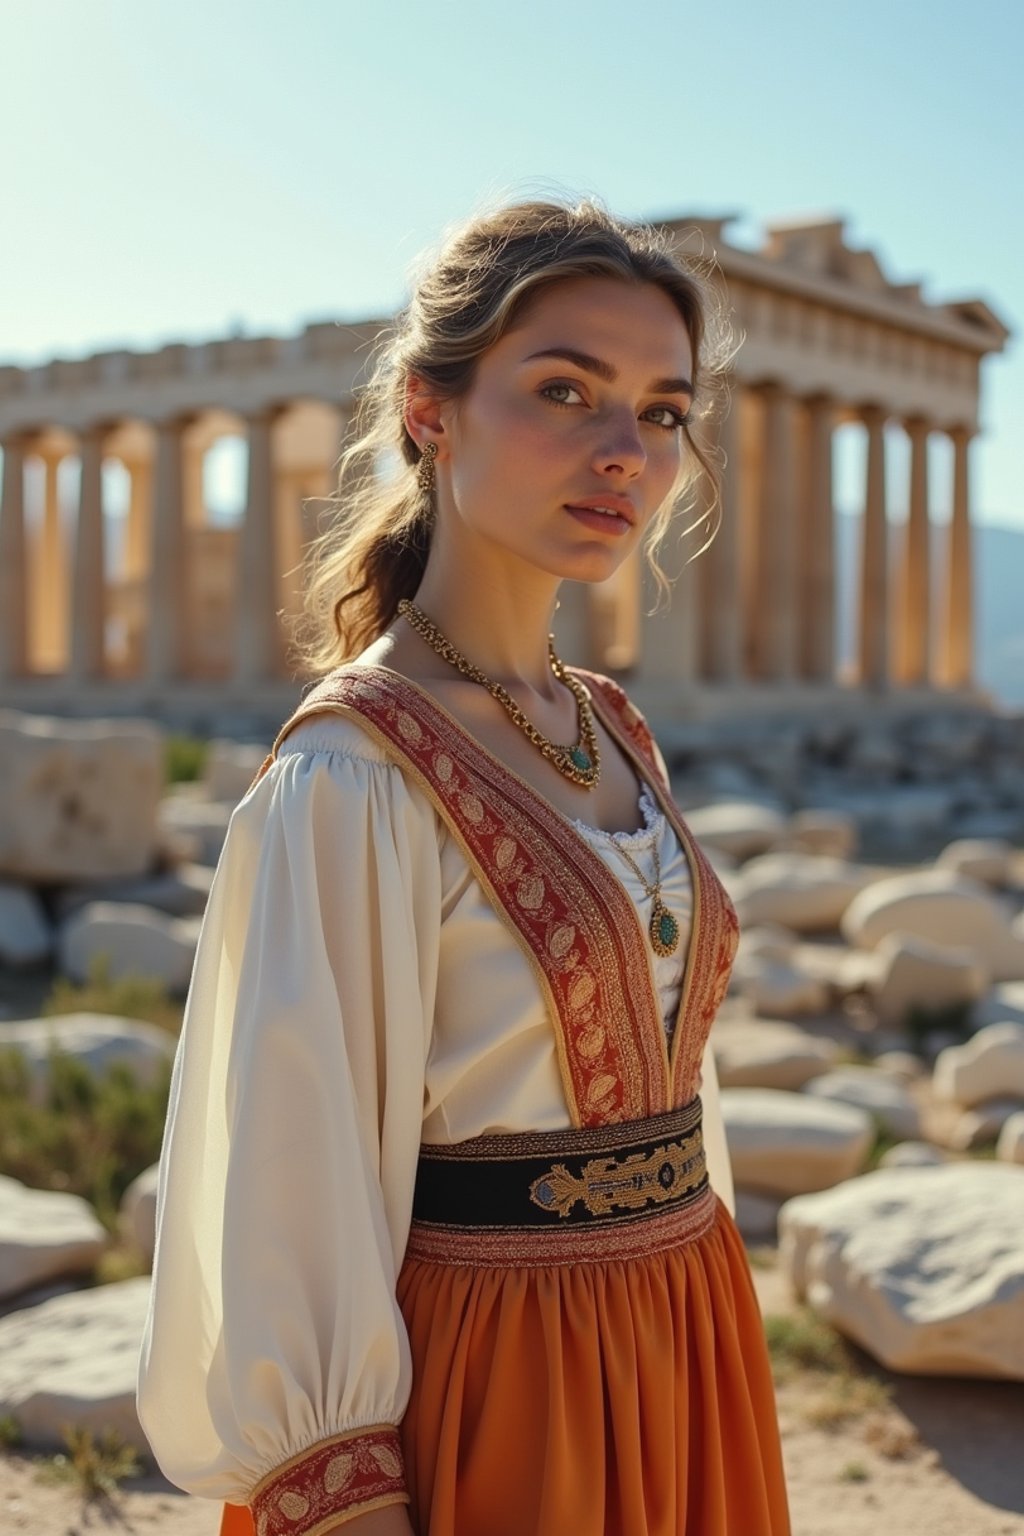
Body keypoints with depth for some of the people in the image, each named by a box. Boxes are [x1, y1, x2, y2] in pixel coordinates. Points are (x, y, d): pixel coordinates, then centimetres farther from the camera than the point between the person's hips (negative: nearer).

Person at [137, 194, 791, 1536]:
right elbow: (296, 1195, -20)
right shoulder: (354, 777, -19)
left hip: (676, 1356, 7)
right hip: (490, 1382, -7)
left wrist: (701, 1321, 14)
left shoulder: (612, 734, 4)